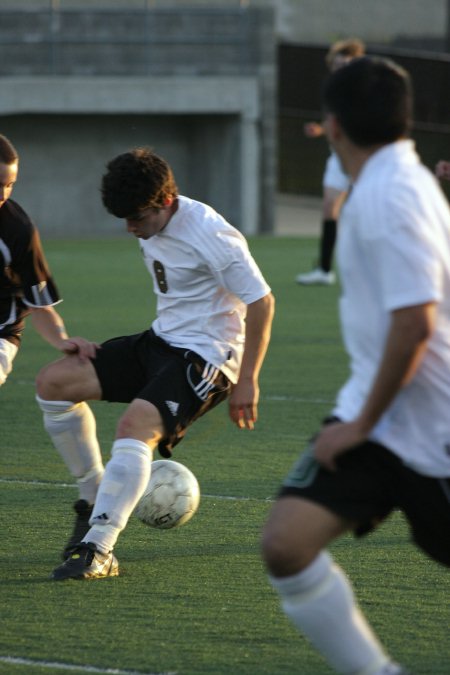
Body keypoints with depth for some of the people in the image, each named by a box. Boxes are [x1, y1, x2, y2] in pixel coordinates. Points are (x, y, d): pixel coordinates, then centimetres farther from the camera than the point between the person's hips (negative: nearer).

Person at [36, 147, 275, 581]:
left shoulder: (210, 236, -21)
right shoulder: (150, 226, 4)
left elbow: (261, 302, -17)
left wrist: (247, 382, -17)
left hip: (207, 357, -9)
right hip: (160, 342, 9)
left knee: (135, 426, -32)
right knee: (53, 381, -3)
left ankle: (97, 552, -33)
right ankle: (95, 499, 8)